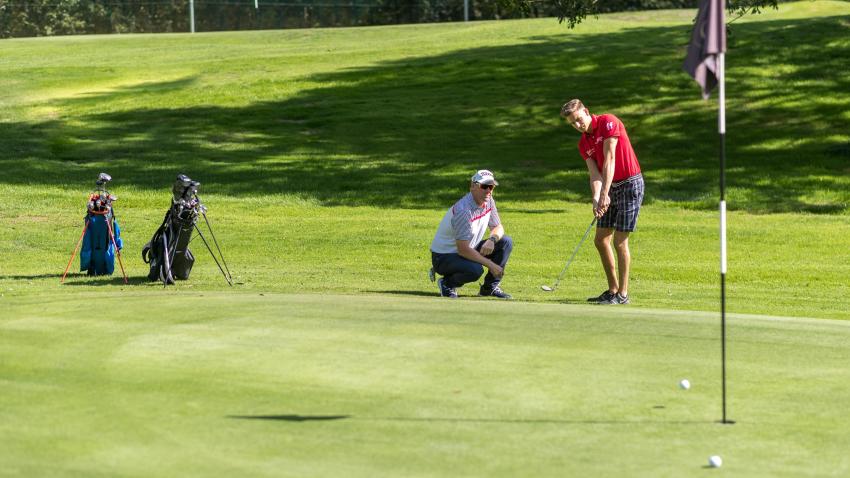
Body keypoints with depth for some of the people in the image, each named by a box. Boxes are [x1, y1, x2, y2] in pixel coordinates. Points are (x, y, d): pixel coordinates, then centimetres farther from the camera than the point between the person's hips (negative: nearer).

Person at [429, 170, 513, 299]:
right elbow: (463, 249, -30)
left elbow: (498, 227, 9)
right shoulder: (463, 210, -28)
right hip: (444, 257, -8)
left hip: (468, 251, 8)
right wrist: (490, 264, -27)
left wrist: (492, 240, -17)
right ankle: (447, 283, -5)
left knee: (505, 242, -4)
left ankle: (490, 287, 5)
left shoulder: (488, 201, -3)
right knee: (475, 269, -36)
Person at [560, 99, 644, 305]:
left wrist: (604, 194, -25)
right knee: (601, 240, 7)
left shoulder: (608, 122, -14)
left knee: (620, 241, -8)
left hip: (630, 184, -8)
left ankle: (623, 294, -1)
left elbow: (609, 159, -20)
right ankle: (613, 290, 17)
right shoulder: (583, 144, 8)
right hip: (611, 188, 8)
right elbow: (595, 174, -1)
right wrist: (596, 199, -20)